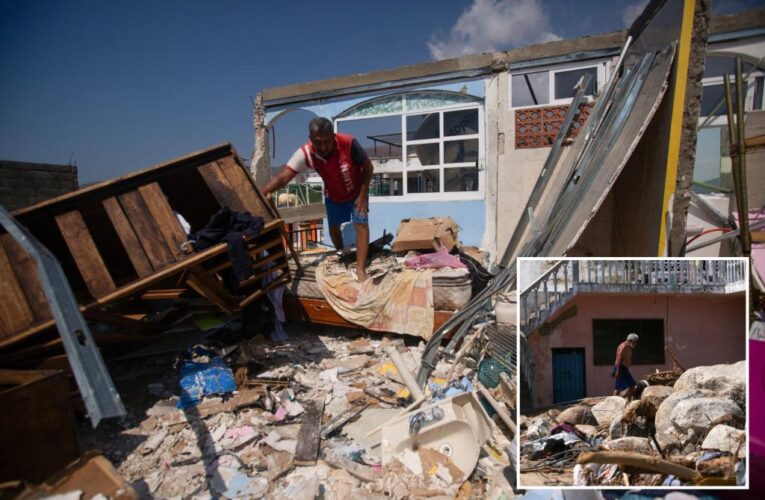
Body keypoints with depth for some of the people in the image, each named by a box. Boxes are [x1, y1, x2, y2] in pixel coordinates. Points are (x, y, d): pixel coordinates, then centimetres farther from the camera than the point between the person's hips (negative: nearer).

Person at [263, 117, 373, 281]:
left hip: (356, 192, -3)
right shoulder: (305, 153, -31)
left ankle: (360, 268, -6)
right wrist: (260, 194, -45)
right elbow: (284, 177, -32)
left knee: (361, 224, -12)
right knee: (334, 227, 15)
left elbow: (368, 167, -22)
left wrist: (362, 195, -23)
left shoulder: (348, 143, -37)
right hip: (333, 195, 3)